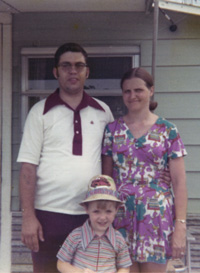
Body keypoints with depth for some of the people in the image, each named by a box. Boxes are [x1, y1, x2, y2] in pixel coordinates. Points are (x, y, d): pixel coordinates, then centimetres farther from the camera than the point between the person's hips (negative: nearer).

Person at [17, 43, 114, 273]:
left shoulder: (102, 112, 8)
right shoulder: (40, 112, 0)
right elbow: (28, 167, -4)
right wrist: (28, 216, -9)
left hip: (92, 214, 2)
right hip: (49, 213, -2)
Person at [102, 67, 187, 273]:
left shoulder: (167, 130, -1)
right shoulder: (113, 129, 6)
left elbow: (179, 182, -2)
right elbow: (106, 177, 10)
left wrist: (180, 227, -8)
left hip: (156, 217, -2)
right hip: (121, 215, 2)